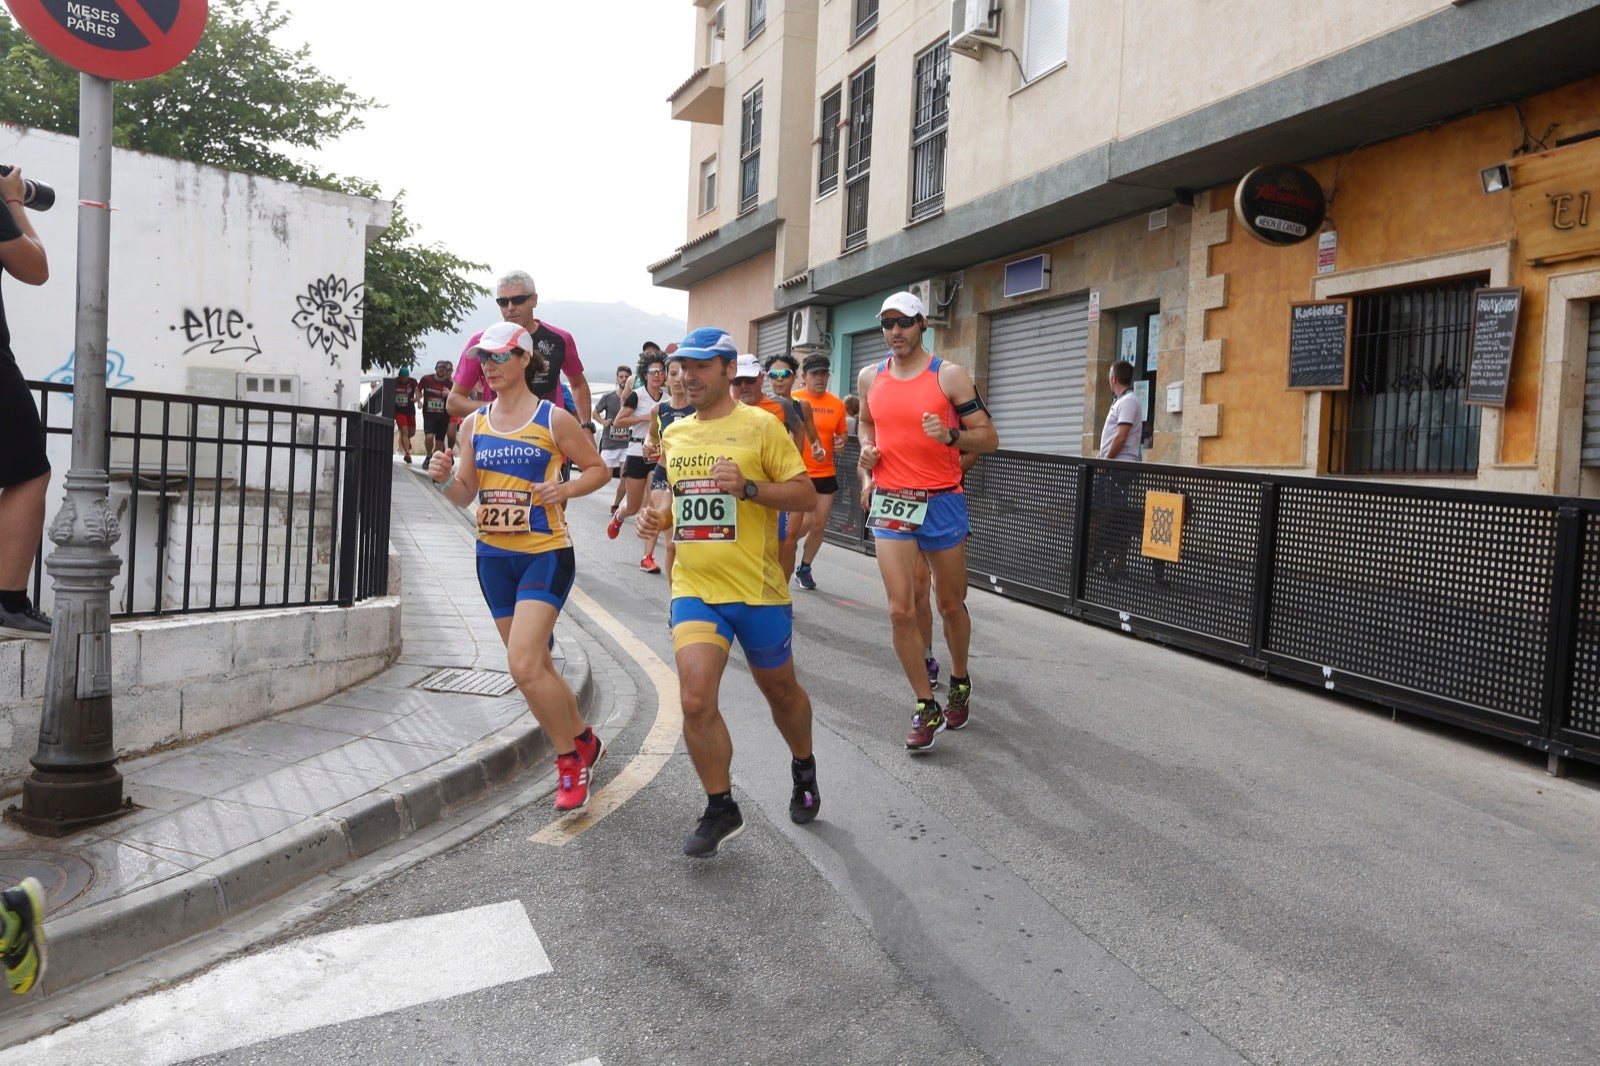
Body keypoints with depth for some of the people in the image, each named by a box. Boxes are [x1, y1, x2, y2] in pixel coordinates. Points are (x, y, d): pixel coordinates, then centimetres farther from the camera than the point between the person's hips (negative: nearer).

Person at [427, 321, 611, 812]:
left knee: (524, 665, -17)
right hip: (493, 555, 6)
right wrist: (445, 477, -13)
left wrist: (564, 489, -15)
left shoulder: (554, 419, -6)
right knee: (535, 665, 13)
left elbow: (597, 469, 3)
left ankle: (570, 760, 3)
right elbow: (465, 495, 8)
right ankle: (584, 739, 34)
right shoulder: (474, 423, 7)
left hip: (545, 554, -6)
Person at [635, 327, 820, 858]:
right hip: (694, 589, 4)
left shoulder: (759, 425, -7)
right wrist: (656, 519, 4)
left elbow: (806, 495, -9)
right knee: (695, 700, -12)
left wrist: (748, 486, -23)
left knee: (781, 691, 15)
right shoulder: (674, 433, 11)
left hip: (757, 590, -3)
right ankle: (721, 810, 8)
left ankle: (803, 768, 45)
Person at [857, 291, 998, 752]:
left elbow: (988, 438, -5)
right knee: (901, 611, -7)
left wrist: (950, 436, -24)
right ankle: (926, 709, 6)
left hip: (942, 502, -2)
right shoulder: (870, 377, 7)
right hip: (891, 503, 2)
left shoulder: (949, 375, -5)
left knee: (951, 605, 12)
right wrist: (867, 450, 5)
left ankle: (960, 683, 38)